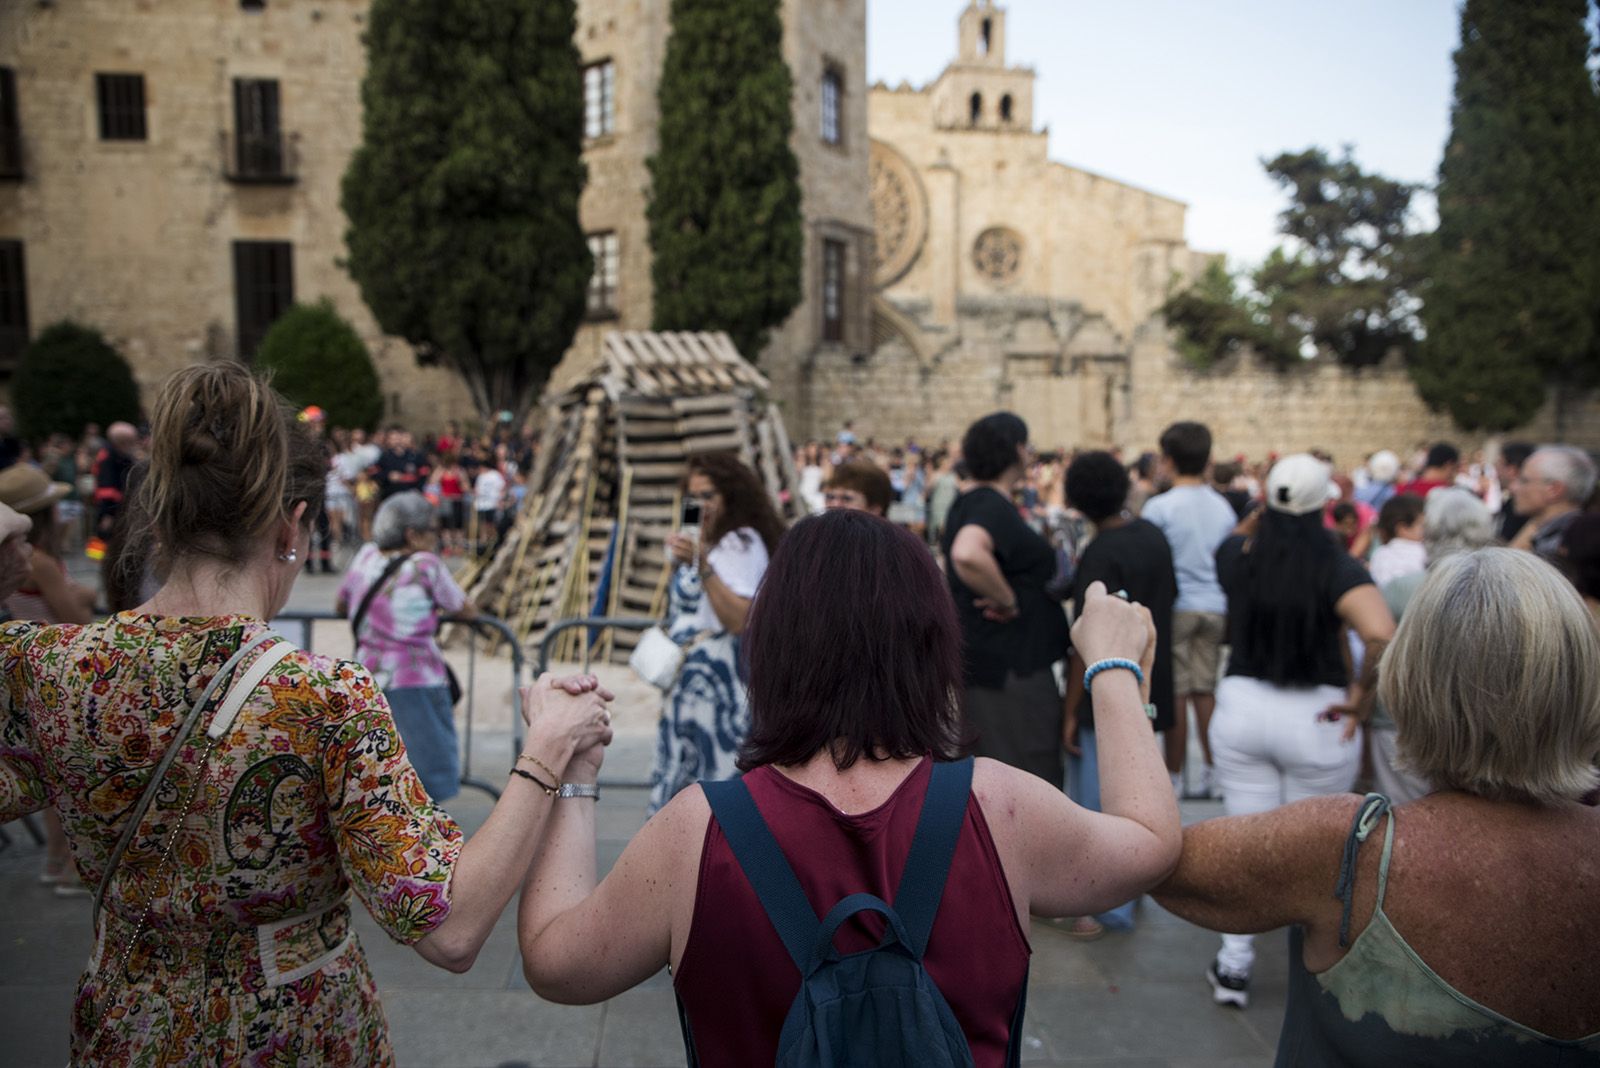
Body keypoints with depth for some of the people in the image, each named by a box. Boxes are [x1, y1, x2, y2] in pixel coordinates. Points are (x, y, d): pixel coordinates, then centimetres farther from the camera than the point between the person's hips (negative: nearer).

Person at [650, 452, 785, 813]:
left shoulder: (742, 543, -11)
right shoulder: (704, 540, 16)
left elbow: (738, 620, -24)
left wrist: (702, 565, -27)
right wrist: (681, 564, 12)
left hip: (719, 676, -9)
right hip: (690, 676, 9)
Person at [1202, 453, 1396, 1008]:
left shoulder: (1237, 558, -4)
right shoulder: (1339, 568, -14)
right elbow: (1381, 636, -29)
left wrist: (1265, 508, 10)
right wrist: (1362, 696, -14)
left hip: (1242, 706, 3)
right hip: (1316, 717, -2)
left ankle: (1234, 968, 20)